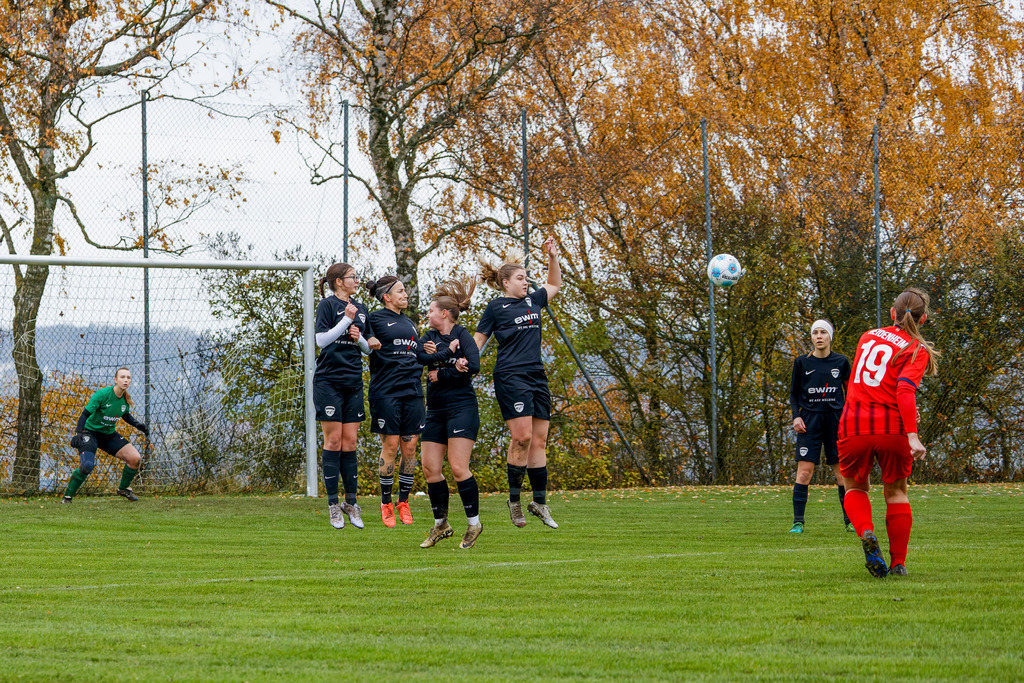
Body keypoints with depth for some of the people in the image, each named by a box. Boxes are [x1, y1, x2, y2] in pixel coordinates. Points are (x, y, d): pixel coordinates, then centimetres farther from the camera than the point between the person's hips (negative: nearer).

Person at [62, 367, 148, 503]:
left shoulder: (126, 399, -2)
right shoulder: (103, 394, -21)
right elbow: (85, 414, -19)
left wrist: (138, 424, 4)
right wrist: (78, 433, -30)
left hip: (109, 434, 6)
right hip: (91, 432, -6)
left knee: (135, 459, -6)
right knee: (87, 465, -29)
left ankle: (123, 489, 19)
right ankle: (67, 497, -11)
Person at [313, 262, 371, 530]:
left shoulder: (361, 309, 14)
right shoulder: (328, 305, -3)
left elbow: (369, 347, 18)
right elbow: (321, 339, -13)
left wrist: (359, 338, -3)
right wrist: (346, 320, -16)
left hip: (353, 383, 5)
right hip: (329, 381, -5)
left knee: (349, 442, 5)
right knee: (333, 441, -4)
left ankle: (351, 502, 10)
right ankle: (333, 504, 1)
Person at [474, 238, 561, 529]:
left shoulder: (532, 301, 16)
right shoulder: (496, 307, 1)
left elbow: (554, 285, 33)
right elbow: (478, 339, 4)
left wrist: (552, 257, 20)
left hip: (537, 376, 6)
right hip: (510, 377, -6)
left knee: (539, 440, 4)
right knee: (522, 436, -16)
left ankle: (540, 501, 10)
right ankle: (514, 499, -5)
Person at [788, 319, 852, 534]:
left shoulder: (841, 362, 5)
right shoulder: (802, 363, 4)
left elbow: (851, 392, 12)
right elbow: (793, 393, 11)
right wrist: (796, 416, -4)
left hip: (836, 420, 1)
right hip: (810, 421, -1)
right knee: (804, 470, -9)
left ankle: (850, 521, 10)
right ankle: (798, 522, -8)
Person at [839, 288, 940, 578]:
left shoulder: (868, 336, 13)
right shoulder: (916, 350, -2)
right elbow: (905, 390, -18)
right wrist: (912, 435, -24)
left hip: (853, 425, 2)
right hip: (892, 426, -2)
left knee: (855, 487, 21)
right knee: (896, 491, 17)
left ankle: (866, 533, -10)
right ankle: (898, 563, 12)